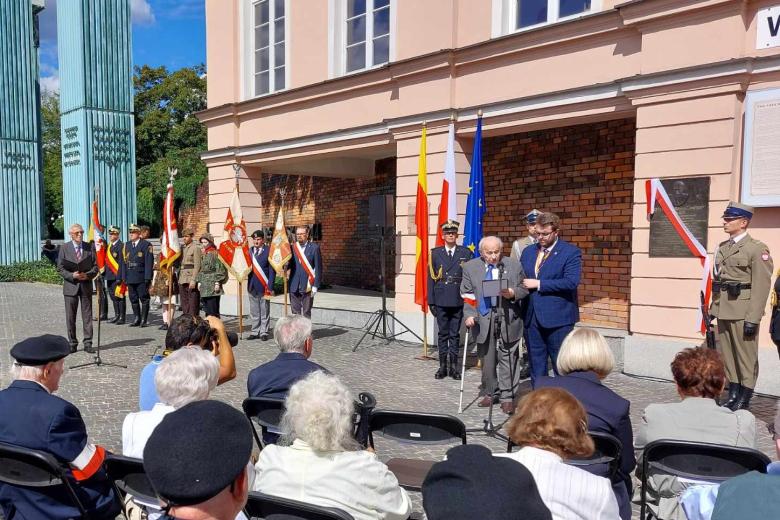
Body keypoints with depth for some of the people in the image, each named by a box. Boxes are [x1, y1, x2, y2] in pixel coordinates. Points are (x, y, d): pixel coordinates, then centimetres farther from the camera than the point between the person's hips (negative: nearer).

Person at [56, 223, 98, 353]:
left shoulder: (89, 247, 6)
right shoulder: (64, 248, 2)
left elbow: (95, 266, 6)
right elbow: (60, 268, 0)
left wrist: (88, 275, -12)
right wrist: (72, 275, -16)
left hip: (86, 285, 1)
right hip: (71, 286, -1)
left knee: (87, 316, 2)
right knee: (70, 317, 3)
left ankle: (87, 343, 7)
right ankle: (72, 344, 12)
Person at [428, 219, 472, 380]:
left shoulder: (466, 253, 4)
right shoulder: (435, 253, 5)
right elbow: (431, 278, 4)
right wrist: (431, 301, 0)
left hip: (458, 300, 0)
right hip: (441, 301, 0)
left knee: (455, 334, 7)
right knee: (443, 334, 7)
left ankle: (453, 366, 15)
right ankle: (443, 366, 14)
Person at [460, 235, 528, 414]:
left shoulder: (514, 266, 2)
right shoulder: (470, 267, 5)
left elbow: (525, 289, 8)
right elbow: (467, 295, 5)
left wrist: (514, 293, -13)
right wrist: (470, 314, -8)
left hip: (508, 318, -1)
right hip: (484, 318, 1)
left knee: (508, 358, 0)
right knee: (487, 359, 10)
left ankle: (507, 397, 8)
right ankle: (489, 393, 26)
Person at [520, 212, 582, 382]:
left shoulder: (571, 252, -5)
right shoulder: (528, 251, 14)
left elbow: (571, 282, -18)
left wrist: (539, 283, -17)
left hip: (557, 318, -5)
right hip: (532, 317, 6)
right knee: (536, 366, 13)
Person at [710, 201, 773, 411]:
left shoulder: (757, 248, -7)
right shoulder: (722, 248, 14)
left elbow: (761, 286, -12)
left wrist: (753, 318, -16)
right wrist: (712, 308, 14)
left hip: (743, 311, -7)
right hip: (723, 310, 7)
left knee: (746, 356, 1)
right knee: (727, 354, 12)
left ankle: (744, 400, 10)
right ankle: (733, 395, 22)